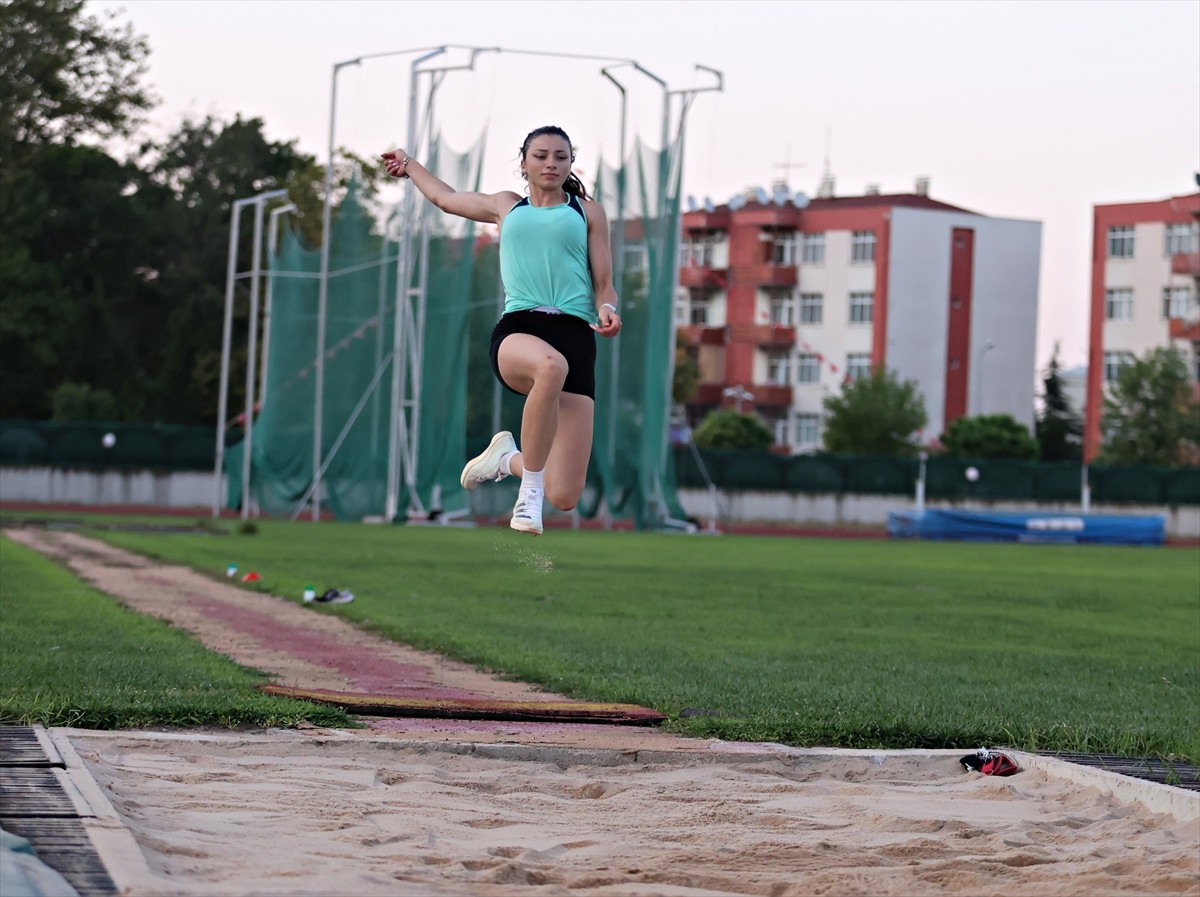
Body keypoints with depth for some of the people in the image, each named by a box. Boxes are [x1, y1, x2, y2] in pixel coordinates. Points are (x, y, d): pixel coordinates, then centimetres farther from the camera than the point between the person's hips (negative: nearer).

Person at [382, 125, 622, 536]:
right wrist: (409, 165, 54)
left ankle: (508, 458, 27)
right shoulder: (505, 206, 24)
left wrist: (608, 311, -8)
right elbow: (443, 196, 42)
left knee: (564, 497, -12)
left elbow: (604, 285, 14)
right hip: (517, 329, 0)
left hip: (575, 336, 0)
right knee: (551, 365, -43)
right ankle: (529, 495, -25)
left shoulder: (588, 211, 19)